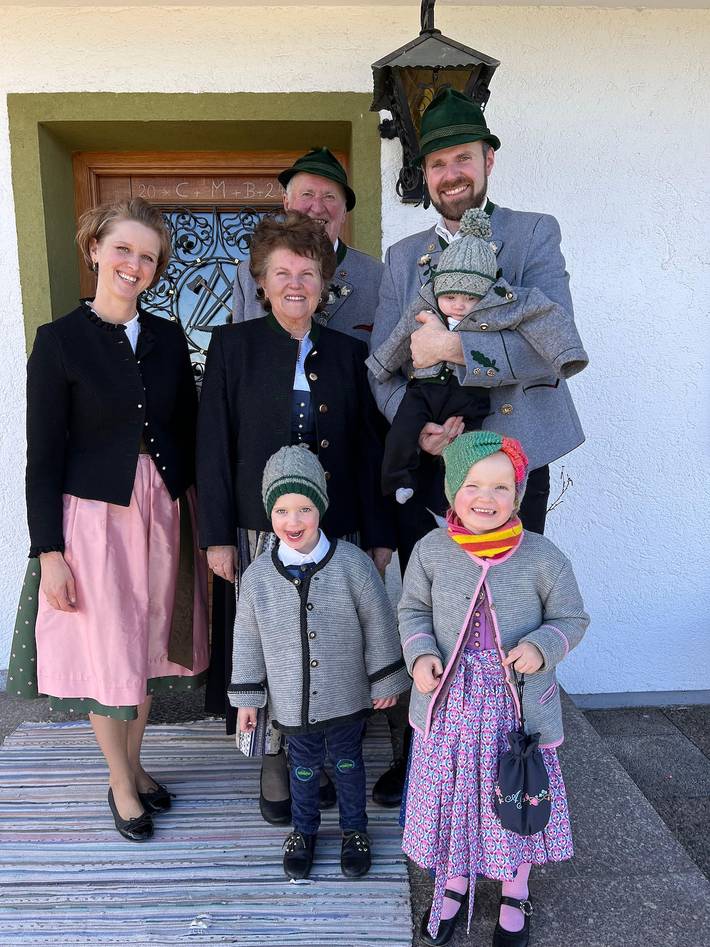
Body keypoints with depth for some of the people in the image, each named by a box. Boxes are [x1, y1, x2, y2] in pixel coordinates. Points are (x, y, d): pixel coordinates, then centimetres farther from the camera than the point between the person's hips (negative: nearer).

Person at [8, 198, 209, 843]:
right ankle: (122, 786, 30)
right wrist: (49, 552, -9)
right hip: (95, 516, -4)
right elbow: (44, 456, -7)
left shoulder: (168, 338, 5)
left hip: (165, 514, 4)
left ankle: (135, 766, 38)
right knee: (106, 657, 7)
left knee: (147, 649, 16)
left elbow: (188, 432, 8)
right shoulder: (59, 341, -6)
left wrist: (202, 521, 5)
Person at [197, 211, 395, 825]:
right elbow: (213, 448, -2)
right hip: (261, 532, -2)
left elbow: (369, 452, 8)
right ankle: (275, 764, 27)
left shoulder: (348, 354, 8)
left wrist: (379, 536, 6)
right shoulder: (233, 346, 1)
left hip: (337, 535, 2)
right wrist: (217, 537, -6)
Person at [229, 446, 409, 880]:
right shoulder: (257, 576, -12)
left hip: (347, 697, -1)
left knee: (348, 762, 20)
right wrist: (247, 697, 4)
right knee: (304, 767, 21)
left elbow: (379, 625, -8)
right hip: (292, 702, 1)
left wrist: (386, 682, -3)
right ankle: (304, 829, 47)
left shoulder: (352, 563, -18)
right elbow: (248, 638, 0)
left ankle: (355, 829, 44)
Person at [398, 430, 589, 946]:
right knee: (450, 791, 18)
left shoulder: (542, 557, -15)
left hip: (518, 703, -1)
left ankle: (515, 895, 46)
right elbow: (413, 610, 3)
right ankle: (454, 884, 47)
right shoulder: (431, 551, -11)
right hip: (450, 701, 1)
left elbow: (572, 619, -3)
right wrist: (420, 654, -14)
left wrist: (541, 647, -21)